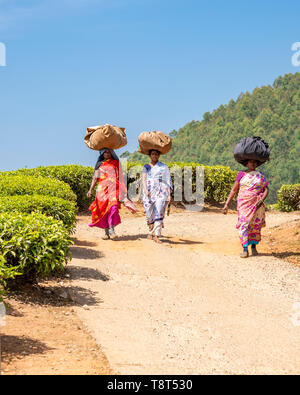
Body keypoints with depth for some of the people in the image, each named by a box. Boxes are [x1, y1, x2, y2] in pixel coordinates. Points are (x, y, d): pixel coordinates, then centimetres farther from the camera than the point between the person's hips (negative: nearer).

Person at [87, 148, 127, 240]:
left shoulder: (116, 163, 14)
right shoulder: (99, 164, 15)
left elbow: (120, 177, 15)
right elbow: (95, 178, 12)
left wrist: (122, 191, 12)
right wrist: (91, 190, -1)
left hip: (113, 188, -1)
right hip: (102, 189, 1)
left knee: (113, 207, -20)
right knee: (103, 210, -3)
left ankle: (112, 230, -21)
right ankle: (106, 232, 3)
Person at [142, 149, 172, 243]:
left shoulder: (164, 167, 12)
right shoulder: (146, 167, 14)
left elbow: (168, 181, 9)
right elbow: (144, 179, 2)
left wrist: (169, 195, 0)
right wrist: (145, 190, -15)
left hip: (161, 192, -2)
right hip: (149, 193, 2)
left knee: (159, 213, -15)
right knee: (150, 214, 2)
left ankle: (156, 236, -19)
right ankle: (151, 232, 26)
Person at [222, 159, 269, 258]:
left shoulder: (261, 175, 9)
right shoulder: (241, 174, 7)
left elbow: (266, 190, 3)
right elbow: (234, 190, 7)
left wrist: (261, 200, -16)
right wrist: (227, 204, 0)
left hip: (256, 204, 1)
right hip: (244, 204, -1)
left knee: (255, 225, 4)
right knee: (244, 224, -12)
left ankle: (253, 246, 22)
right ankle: (245, 249, -14)